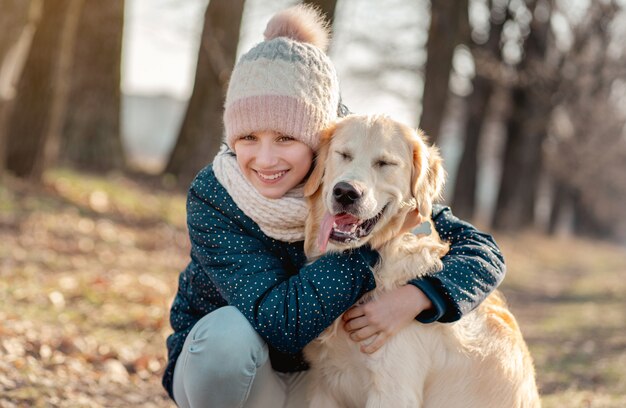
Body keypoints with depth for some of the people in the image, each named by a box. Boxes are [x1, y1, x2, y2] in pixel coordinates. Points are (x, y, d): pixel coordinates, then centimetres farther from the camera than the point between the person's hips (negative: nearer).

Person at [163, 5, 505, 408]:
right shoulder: (212, 197, -24)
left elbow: (484, 252, -18)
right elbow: (283, 321, -34)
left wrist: (412, 298, -38)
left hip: (315, 375, 3)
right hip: (218, 374, -2)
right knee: (229, 330, -34)